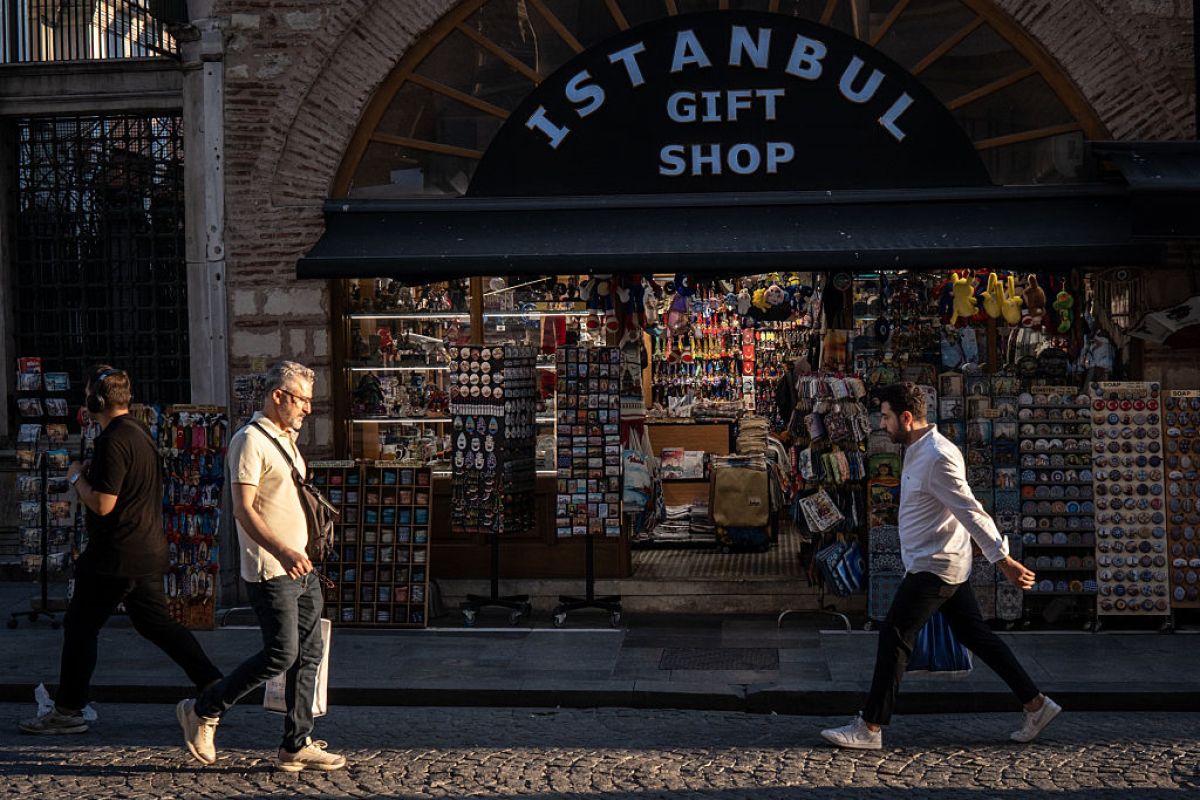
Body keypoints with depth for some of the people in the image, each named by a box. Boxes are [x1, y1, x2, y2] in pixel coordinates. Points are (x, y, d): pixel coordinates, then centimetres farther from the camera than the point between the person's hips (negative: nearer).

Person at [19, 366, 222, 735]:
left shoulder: (113, 441, -18)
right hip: (149, 549, 9)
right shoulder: (140, 432, 13)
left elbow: (102, 504, -21)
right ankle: (213, 684, 10)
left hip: (116, 555, -9)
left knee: (80, 625, 2)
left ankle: (67, 711, 9)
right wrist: (91, 475, 14)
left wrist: (77, 477, -5)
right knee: (157, 623, 14)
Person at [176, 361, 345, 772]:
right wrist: (281, 551, -30)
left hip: (300, 565, 9)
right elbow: (244, 510, -19)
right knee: (281, 653, -10)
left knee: (309, 652, 6)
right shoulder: (250, 440, -12)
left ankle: (297, 746, 13)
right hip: (269, 569, -9)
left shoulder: (286, 439, 18)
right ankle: (202, 712, 7)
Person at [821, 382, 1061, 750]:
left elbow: (972, 512, -23)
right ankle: (1036, 704, 19)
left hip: (934, 568, -10)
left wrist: (1004, 560, -23)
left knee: (893, 637, -6)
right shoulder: (918, 450, 10)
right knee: (974, 635, 14)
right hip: (945, 566, 10)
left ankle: (870, 728, -1)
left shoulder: (937, 457, -21)